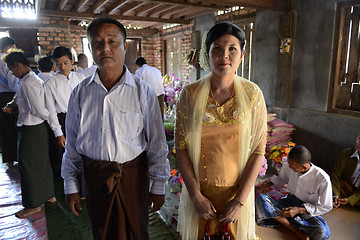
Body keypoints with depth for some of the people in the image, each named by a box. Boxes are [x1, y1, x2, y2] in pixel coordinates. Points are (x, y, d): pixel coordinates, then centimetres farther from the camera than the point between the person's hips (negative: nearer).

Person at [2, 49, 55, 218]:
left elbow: (40, 111, -24)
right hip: (39, 128, 9)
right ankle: (48, 195, 35)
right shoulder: (35, 79, 9)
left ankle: (34, 204, 20)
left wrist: (49, 116, -6)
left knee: (28, 166, 4)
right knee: (42, 162, 19)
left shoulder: (27, 83, -22)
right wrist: (15, 108, 16)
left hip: (31, 130, -9)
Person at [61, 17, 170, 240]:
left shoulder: (142, 91, -9)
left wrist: (159, 186, -2)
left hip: (133, 175, -2)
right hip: (95, 177, 2)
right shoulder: (81, 92, -1)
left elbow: (157, 142, -5)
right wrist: (71, 186, 8)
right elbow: (72, 143, 6)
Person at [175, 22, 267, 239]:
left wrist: (240, 200, -11)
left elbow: (258, 150, -8)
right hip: (199, 190, 0)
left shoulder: (253, 94, -9)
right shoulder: (190, 94, -9)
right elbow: (181, 146, -7)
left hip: (237, 191, 0)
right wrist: (196, 195, -9)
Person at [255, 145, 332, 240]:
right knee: (261, 198, -24)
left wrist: (299, 210, -23)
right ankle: (297, 231, -23)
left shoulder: (323, 179, -24)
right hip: (289, 201, 5)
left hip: (308, 211, -4)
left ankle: (282, 219, -17)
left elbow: (326, 207, -14)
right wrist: (268, 184, -4)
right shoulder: (288, 166, -12)